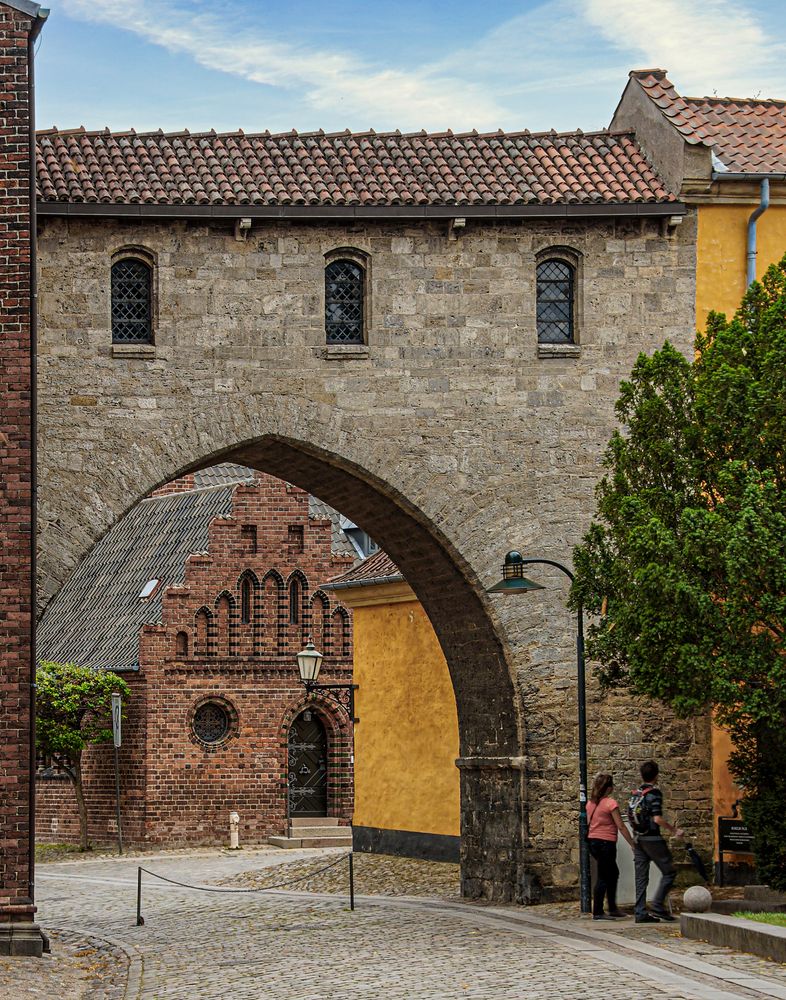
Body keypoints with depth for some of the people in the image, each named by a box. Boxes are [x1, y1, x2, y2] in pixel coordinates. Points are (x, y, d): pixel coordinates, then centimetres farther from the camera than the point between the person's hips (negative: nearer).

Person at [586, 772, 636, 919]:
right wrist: (633, 843, -9)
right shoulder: (610, 803, -14)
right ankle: (597, 913, 0)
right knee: (603, 877, -1)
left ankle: (613, 909, 24)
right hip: (606, 842, -8)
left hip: (593, 841, 8)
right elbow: (621, 826, -14)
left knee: (613, 874, 19)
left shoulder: (590, 803, 8)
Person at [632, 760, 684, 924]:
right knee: (669, 872, 2)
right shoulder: (654, 793, -12)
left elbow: (630, 816, 13)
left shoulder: (635, 794, 10)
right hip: (652, 839, -7)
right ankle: (658, 905, -8)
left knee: (641, 877, 7)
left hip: (638, 839, 7)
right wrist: (674, 830, -10)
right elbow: (657, 819, -20)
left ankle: (640, 913, 5)